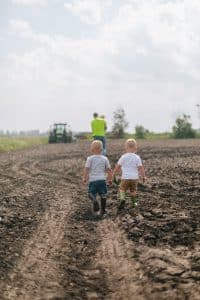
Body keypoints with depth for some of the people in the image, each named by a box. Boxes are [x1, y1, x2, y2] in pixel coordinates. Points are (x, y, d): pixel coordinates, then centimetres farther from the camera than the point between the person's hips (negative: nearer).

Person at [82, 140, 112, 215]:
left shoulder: (90, 158, -2)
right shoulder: (105, 158, 5)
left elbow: (86, 169, -7)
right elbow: (109, 170, 7)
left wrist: (84, 178, 5)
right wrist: (110, 179, 19)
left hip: (92, 180, -2)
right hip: (102, 179, 2)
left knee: (91, 194, 7)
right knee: (103, 195, 12)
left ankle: (95, 201, -23)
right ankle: (103, 209, 11)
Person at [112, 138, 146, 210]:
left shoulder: (123, 157, -5)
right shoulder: (137, 157, -2)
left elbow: (118, 166, -1)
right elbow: (141, 167, -5)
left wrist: (114, 173, 13)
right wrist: (143, 176, 5)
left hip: (125, 177, -2)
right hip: (134, 177, 2)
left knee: (122, 189, 9)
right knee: (133, 190, 20)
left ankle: (122, 199, -15)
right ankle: (134, 202, 20)